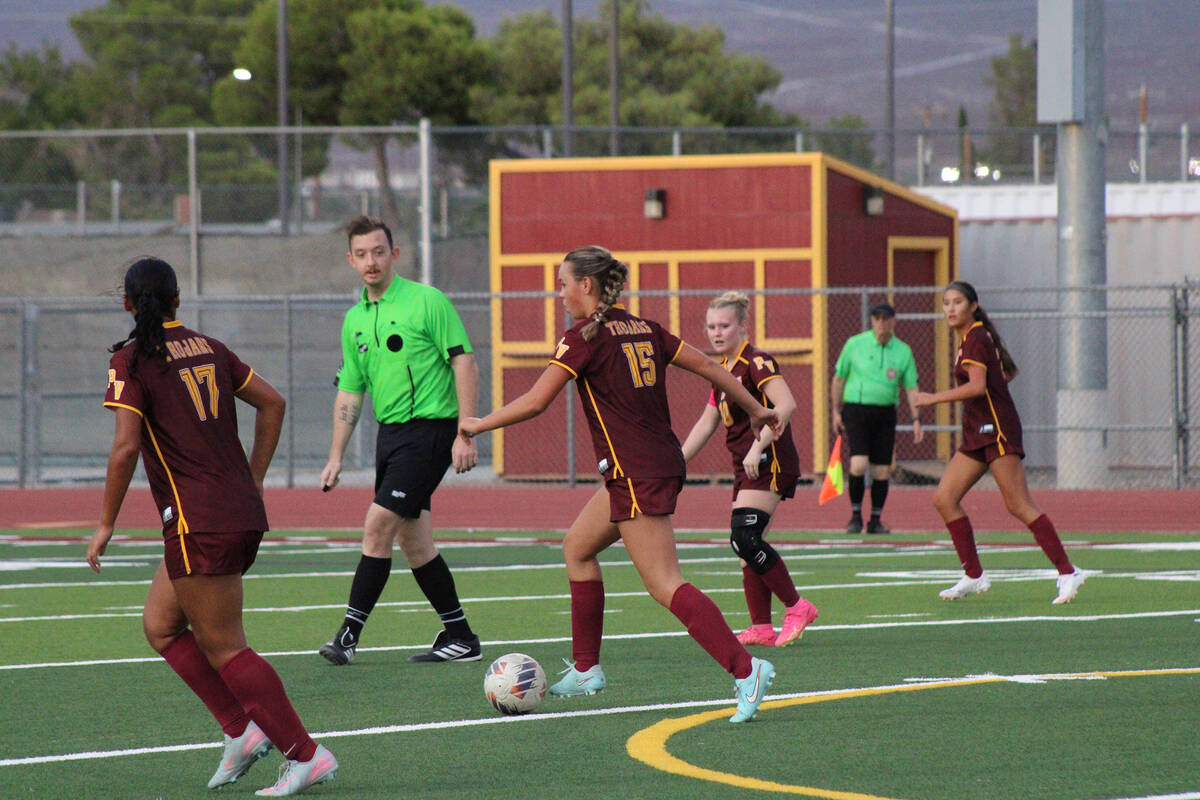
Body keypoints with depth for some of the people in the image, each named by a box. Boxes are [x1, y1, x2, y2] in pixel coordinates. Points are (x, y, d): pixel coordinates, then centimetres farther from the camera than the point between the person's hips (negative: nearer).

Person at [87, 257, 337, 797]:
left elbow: (125, 448, -16)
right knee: (160, 624, 18)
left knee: (224, 647, -3)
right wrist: (253, 482, 22)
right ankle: (241, 728, 9)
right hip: (243, 514, 8)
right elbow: (272, 403, 17)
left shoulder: (131, 360, -8)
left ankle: (306, 754, -5)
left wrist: (106, 524, -7)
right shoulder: (208, 348, 12)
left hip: (199, 524, -8)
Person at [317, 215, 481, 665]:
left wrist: (465, 433, -17)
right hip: (390, 431, 8)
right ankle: (459, 637, 18)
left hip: (429, 428, -8)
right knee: (413, 540, 8)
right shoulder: (355, 320, 12)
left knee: (378, 525, -14)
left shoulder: (426, 301, -8)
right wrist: (336, 457, 14)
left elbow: (464, 362, -10)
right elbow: (350, 391, 19)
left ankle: (350, 633, -12)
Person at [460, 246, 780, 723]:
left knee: (665, 585, -12)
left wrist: (477, 426, 1)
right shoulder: (645, 330, 11)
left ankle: (745, 669, -23)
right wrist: (756, 410, 24)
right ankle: (586, 670, 26)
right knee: (577, 546, 22)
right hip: (662, 464, 9)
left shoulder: (585, 339, -10)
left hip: (637, 475, -9)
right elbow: (706, 366, 13)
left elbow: (534, 402, -12)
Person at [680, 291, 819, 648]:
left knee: (744, 536, -18)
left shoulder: (756, 362, -12)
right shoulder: (724, 370, 16)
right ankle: (761, 628, 7)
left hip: (770, 462, -10)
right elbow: (706, 424, 26)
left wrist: (757, 448, -30)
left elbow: (785, 405, -26)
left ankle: (796, 607, -7)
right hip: (747, 468, 10)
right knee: (745, 543, 5)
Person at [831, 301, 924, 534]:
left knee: (882, 470, 2)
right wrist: (836, 411, 6)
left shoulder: (903, 351, 6)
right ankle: (855, 515, -1)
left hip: (885, 413, 3)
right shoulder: (855, 344, 1)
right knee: (859, 465, -17)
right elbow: (839, 378, 9)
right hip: (856, 409, -3)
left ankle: (876, 520, 13)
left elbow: (911, 388, 9)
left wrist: (916, 420, 0)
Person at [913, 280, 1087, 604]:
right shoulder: (972, 338, 17)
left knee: (1019, 506, -12)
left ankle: (1067, 573, -9)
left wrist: (934, 398, -19)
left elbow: (977, 386, -24)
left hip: (997, 430, -10)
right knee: (944, 499, 3)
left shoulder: (975, 339, -12)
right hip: (978, 433, 10)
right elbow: (1008, 371, 28)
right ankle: (974, 577, 6)